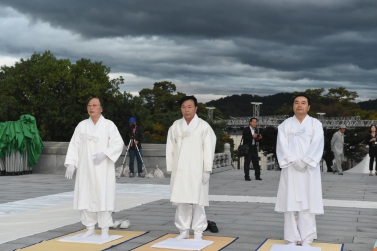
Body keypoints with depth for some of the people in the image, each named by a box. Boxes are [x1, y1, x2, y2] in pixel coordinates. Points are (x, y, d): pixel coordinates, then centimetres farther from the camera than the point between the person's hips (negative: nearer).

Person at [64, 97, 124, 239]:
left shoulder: (108, 125, -1)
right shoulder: (82, 125, 7)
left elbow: (118, 144, -6)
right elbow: (74, 145, 5)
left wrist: (104, 154, -19)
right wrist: (70, 164, -5)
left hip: (103, 169, -3)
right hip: (85, 168, 3)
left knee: (103, 197, -4)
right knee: (85, 197, 3)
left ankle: (105, 230, 5)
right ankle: (90, 228, 15)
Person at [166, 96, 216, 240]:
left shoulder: (203, 126, -1)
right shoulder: (175, 126, 7)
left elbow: (208, 149, -3)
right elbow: (170, 149, 9)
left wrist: (207, 170, -7)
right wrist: (170, 169, 5)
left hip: (196, 170, -3)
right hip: (179, 170, 3)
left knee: (197, 201, -1)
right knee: (181, 200, 4)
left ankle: (198, 232, 6)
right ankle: (183, 230, 14)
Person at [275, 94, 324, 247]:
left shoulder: (316, 124, 6)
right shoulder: (285, 125, 9)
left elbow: (317, 146, -5)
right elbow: (282, 146, -2)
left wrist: (305, 162, -16)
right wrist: (293, 161, -15)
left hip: (309, 170, -1)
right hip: (290, 169, 1)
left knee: (307, 203, -3)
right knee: (290, 203, -1)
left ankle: (306, 239, 1)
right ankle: (292, 238, 4)